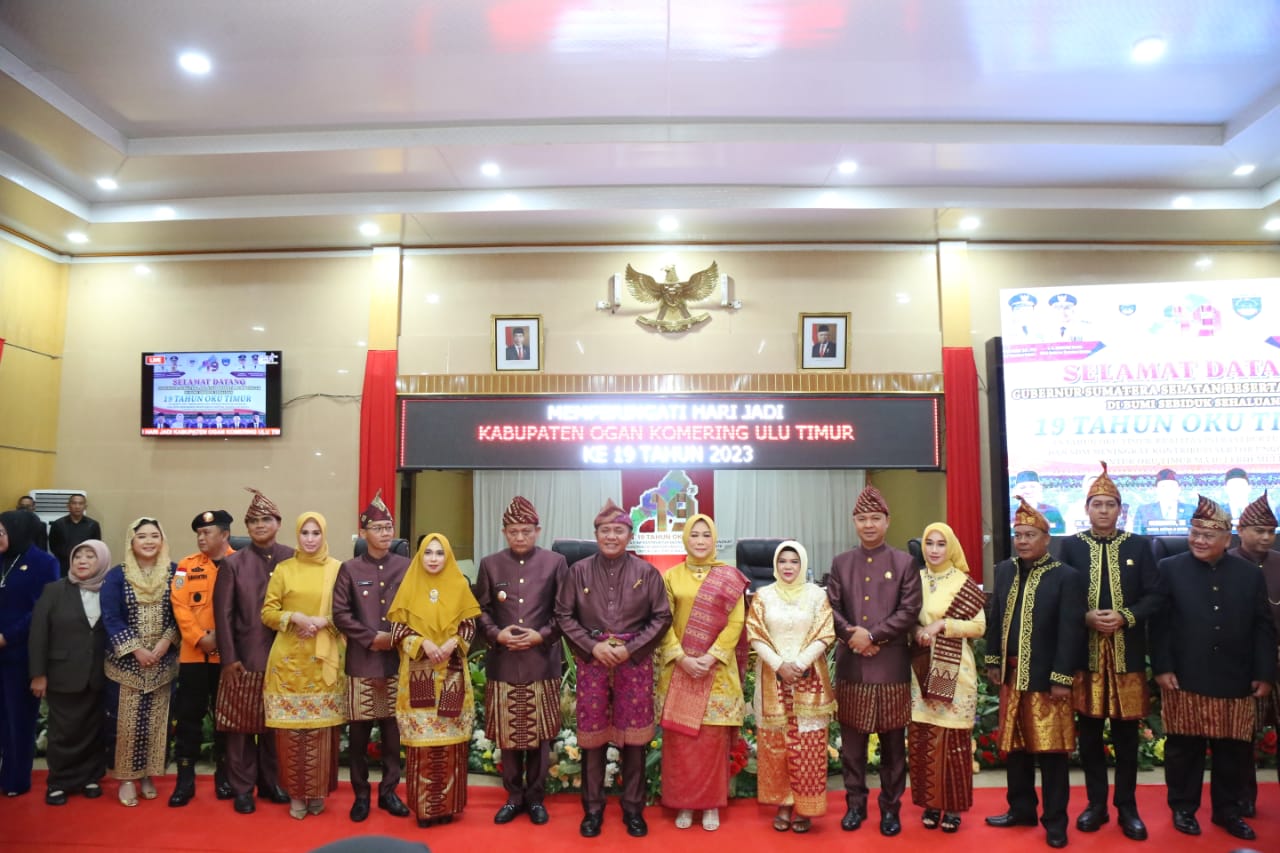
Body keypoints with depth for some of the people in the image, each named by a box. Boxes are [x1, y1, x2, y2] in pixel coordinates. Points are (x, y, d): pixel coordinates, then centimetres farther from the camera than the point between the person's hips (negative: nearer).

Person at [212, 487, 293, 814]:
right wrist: (229, 658, -8)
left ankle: (271, 782, 25)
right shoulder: (233, 563, 0)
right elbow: (223, 613, -3)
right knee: (242, 724, 6)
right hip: (244, 658, -1)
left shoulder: (292, 560, 1)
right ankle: (242, 788, 19)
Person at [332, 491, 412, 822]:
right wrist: (372, 638, -10)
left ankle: (388, 791, 22)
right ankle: (361, 794, 20)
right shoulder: (349, 568, 1)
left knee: (393, 730, 8)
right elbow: (340, 613, -3)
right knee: (359, 732, 6)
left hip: (398, 661, 1)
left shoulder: (406, 567, 4)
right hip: (361, 662, -1)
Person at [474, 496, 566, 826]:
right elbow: (481, 609, 6)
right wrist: (496, 634, -11)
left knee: (540, 734, 8)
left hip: (542, 661, -1)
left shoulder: (555, 562, 0)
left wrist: (542, 635, -12)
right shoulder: (490, 564, 5)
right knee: (507, 734, 9)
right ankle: (514, 796, 24)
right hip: (502, 662, 1)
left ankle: (536, 797, 22)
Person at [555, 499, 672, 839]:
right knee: (592, 736, 7)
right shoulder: (579, 571, 0)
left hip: (635, 663, 0)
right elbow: (563, 615, 2)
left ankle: (633, 808, 21)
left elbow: (662, 617, 0)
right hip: (592, 662, 0)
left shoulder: (646, 572, -1)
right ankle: (593, 808, 22)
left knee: (633, 736, 6)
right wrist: (592, 645, -10)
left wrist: (630, 648, -10)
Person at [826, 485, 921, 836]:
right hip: (850, 665, 2)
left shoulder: (905, 562, 1)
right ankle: (855, 804, 22)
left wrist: (872, 635, -15)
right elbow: (832, 608, 3)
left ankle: (890, 807, 21)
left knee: (892, 742, 8)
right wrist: (853, 636, -13)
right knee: (852, 741, 9)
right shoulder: (841, 563, 8)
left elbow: (909, 611, -7)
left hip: (891, 665, -2)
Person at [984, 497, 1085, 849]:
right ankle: (1021, 809, 29)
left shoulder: (1067, 576, -11)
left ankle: (1055, 821, 18)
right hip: (1011, 676, 5)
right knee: (1015, 747, 15)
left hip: (1046, 678, -5)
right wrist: (993, 662, 10)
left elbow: (1071, 632, -13)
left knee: (1051, 751, 5)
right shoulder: (1004, 571, 6)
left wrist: (1062, 678, -16)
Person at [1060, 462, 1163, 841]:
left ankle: (1127, 807, 22)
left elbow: (1155, 596, -1)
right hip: (1085, 652, 0)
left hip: (1127, 653, 0)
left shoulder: (1139, 546, 3)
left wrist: (1126, 617, -16)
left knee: (1126, 733, 8)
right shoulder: (1071, 546, 2)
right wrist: (1086, 617, -16)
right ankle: (1096, 804, 22)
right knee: (1089, 733, 8)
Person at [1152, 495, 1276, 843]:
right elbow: (1159, 623, -3)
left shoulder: (1250, 574, 6)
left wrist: (1264, 674, 2)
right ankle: (1183, 807, 22)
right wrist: (1162, 668, -9)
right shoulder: (1169, 569, -1)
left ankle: (1228, 810, 28)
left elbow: (1263, 628, 7)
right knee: (1184, 749, 8)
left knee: (1233, 751, 11)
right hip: (1184, 680, -2)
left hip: (1235, 682, 2)